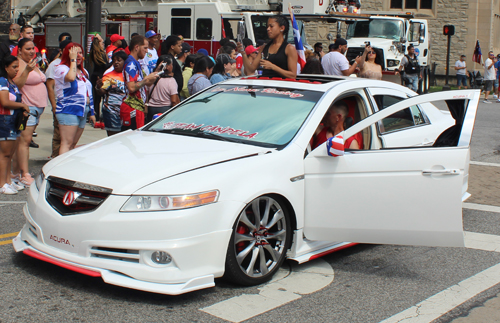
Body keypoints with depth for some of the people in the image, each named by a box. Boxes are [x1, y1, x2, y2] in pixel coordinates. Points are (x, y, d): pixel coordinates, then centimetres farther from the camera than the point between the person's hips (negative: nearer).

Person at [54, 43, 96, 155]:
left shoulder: (83, 72, 20)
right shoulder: (61, 68, -6)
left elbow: (88, 93, 25)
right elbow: (71, 77, -29)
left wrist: (91, 113, 22)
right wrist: (73, 59, -17)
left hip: (83, 111, 8)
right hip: (68, 110, -8)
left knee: (73, 144, 9)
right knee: (67, 143, -13)